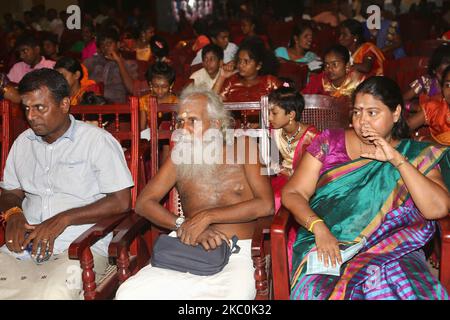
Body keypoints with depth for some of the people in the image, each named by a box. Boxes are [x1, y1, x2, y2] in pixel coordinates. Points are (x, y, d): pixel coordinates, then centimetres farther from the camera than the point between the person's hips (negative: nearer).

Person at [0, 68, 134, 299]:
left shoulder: (98, 140, -2)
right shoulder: (23, 142, 18)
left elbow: (121, 202, -8)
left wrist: (63, 219, -14)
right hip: (24, 245, 5)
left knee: (51, 294, -33)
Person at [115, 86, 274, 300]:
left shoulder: (241, 147, 8)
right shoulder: (180, 155, 16)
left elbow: (266, 205, -4)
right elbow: (143, 203, 8)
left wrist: (207, 216, -10)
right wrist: (183, 226, -9)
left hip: (236, 251, -3)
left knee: (232, 294, -36)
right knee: (128, 293, -21)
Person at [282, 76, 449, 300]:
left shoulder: (416, 155, 8)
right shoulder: (330, 141, 9)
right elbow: (292, 193, 5)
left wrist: (398, 160, -11)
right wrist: (319, 227, -14)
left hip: (392, 252, 0)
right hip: (326, 247, 0)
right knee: (324, 290, -31)